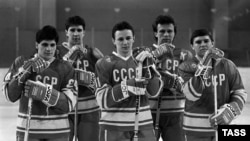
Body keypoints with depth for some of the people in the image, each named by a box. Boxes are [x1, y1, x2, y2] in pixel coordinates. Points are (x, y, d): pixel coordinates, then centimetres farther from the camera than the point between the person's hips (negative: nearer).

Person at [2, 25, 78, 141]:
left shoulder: (65, 68, -2)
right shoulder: (22, 63, 2)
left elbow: (68, 104, -10)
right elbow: (10, 95, -3)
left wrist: (44, 92, -24)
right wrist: (24, 72, -15)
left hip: (57, 131, 0)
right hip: (27, 130, 0)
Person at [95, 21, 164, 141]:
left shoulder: (142, 59, 9)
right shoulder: (104, 64, -1)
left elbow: (154, 91, -3)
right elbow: (103, 99, -9)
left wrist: (147, 65, -15)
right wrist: (127, 86, -21)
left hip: (143, 125, 3)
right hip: (114, 128, -3)